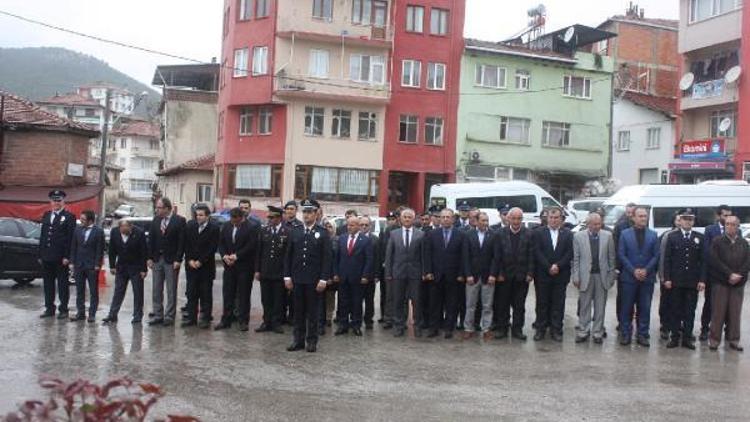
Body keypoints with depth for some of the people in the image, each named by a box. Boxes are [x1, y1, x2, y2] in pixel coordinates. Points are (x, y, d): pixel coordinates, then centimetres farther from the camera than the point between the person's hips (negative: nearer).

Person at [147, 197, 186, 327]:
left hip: (171, 261, -5)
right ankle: (158, 315, 16)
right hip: (157, 259, 5)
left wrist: (178, 260, -14)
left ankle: (169, 316, 8)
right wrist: (150, 258, 4)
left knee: (171, 291, 1)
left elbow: (181, 242, -9)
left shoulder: (179, 220, -7)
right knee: (156, 290, 9)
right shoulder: (155, 220, 8)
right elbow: (151, 239, 10)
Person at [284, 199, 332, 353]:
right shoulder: (295, 231, 7)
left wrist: (323, 279, -11)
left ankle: (312, 340, 13)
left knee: (312, 311, 4)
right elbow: (288, 255, 9)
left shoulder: (323, 233, -2)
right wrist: (287, 276, 2)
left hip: (314, 280, -3)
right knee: (298, 311, 8)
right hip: (297, 279, 3)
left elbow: (327, 258, -5)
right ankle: (298, 340, 15)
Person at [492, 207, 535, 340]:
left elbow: (531, 256, -2)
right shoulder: (501, 233, -1)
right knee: (502, 304, 7)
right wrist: (498, 273, -6)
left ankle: (517, 329, 16)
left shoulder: (528, 234, -1)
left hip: (522, 276, 0)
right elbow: (497, 256, -1)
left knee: (519, 305, 7)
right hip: (504, 275, 0)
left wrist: (530, 274, -7)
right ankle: (502, 328, 17)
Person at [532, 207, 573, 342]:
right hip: (542, 275, -1)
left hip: (560, 275, 1)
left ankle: (556, 330, 12)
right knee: (542, 303, 5)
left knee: (558, 304, 5)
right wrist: (548, 267, -13)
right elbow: (537, 253, -5)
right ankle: (541, 329, 13)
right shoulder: (538, 233, 2)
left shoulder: (568, 234, 6)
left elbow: (569, 253, -1)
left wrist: (558, 266, -13)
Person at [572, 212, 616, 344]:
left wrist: (612, 276, 1)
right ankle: (583, 332, 14)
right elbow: (575, 258, -1)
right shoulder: (578, 236, -2)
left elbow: (611, 257, 3)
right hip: (586, 275, -1)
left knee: (600, 306, 7)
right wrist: (575, 277, -5)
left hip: (602, 275, 1)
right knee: (584, 306, 5)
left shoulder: (608, 236, 0)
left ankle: (597, 332, 15)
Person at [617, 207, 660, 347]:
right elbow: (621, 255, -2)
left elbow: (656, 256, 3)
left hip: (647, 277, 1)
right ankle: (625, 334, 11)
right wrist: (633, 270, -10)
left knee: (645, 308, 5)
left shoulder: (653, 235, 6)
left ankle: (643, 335, 12)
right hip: (629, 277, -1)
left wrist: (646, 270, -10)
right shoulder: (625, 234, 2)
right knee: (626, 307, 3)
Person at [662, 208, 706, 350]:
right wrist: (667, 278, -7)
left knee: (690, 311, 5)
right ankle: (674, 337, 12)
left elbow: (703, 260, 3)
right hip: (675, 280, -1)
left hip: (693, 281, 1)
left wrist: (702, 280, -4)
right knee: (674, 310, 5)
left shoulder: (699, 238, 6)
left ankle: (687, 338, 13)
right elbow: (667, 259, -1)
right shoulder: (672, 236, 2)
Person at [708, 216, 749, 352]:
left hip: (738, 283, 3)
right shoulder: (717, 242, 0)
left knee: (735, 313, 5)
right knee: (718, 312, -1)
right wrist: (730, 274, -16)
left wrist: (738, 275, -12)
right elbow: (715, 261, -9)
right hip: (720, 282, -3)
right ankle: (714, 339, 5)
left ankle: (733, 339, 12)